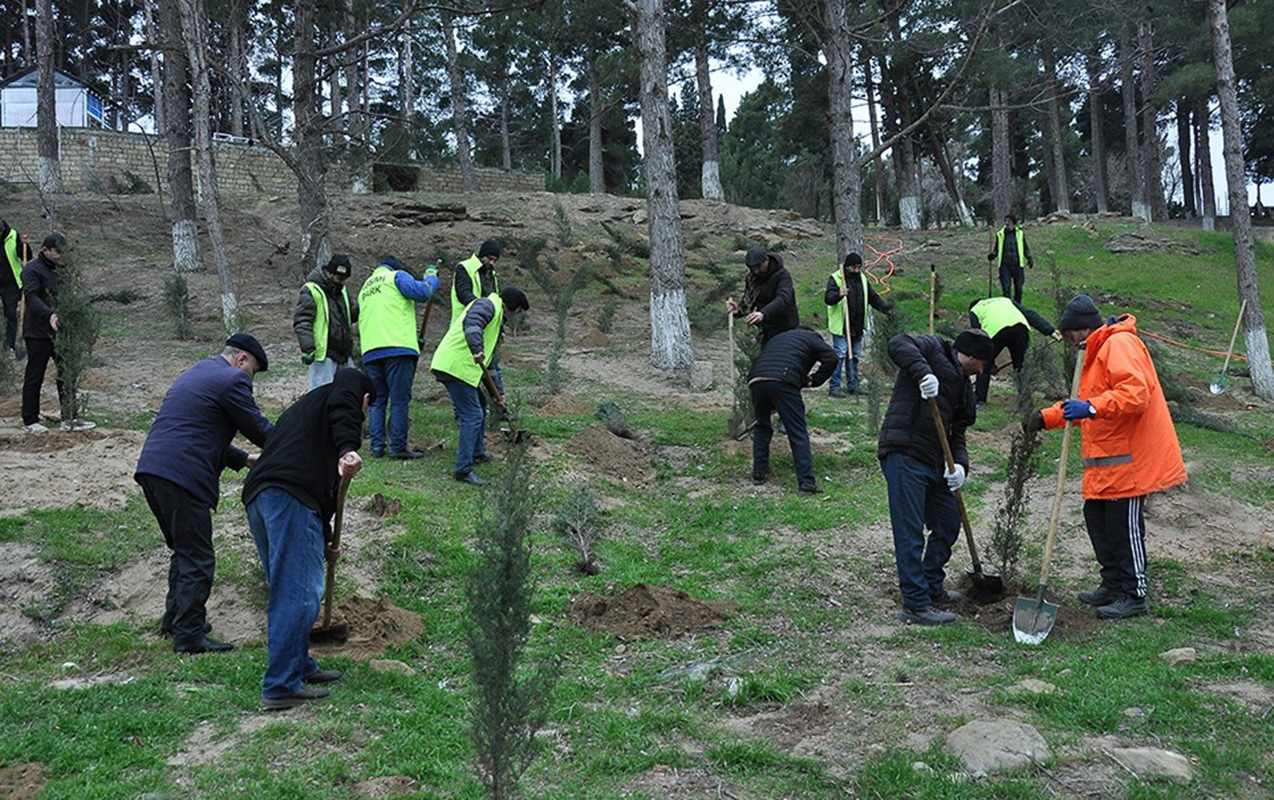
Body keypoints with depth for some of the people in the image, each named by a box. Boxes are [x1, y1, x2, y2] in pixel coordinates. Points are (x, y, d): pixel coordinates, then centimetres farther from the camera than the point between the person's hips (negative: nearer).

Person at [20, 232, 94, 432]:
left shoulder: (60, 270, 14)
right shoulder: (32, 270, -11)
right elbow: (31, 297, -25)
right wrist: (49, 315, -40)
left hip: (59, 332, 8)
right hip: (37, 333, -8)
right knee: (34, 377, 2)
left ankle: (69, 418, 13)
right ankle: (30, 421, 12)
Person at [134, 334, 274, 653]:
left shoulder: (194, 373, 26)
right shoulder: (232, 380, -5)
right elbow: (259, 429, -4)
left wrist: (243, 459, 28)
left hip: (152, 470, 10)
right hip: (181, 476, -10)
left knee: (184, 550, 22)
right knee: (197, 559, -3)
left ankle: (175, 619, 31)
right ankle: (189, 635, 0)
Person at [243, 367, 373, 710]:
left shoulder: (306, 405, 38)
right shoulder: (350, 387, 15)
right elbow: (344, 406, -13)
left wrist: (324, 540, 46)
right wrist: (348, 448, -30)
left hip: (256, 495, 9)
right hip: (290, 498, -9)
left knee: (285, 591, 20)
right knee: (301, 594, -8)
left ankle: (299, 666, 29)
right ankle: (281, 687, -8)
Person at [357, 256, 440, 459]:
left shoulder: (365, 287, 29)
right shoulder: (397, 276, 7)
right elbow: (422, 292, -10)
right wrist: (431, 277, 11)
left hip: (370, 351, 6)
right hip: (397, 346, -6)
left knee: (376, 400, 11)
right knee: (399, 400, -5)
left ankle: (377, 445, 6)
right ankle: (398, 447, -6)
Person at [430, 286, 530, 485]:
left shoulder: (496, 316, 27)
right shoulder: (487, 305, -5)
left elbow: (489, 358, 31)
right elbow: (471, 324, -29)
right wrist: (477, 350, -45)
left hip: (452, 365, 11)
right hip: (456, 366, -11)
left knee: (479, 404, 25)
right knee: (472, 415, -11)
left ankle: (476, 453, 37)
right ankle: (463, 469, -13)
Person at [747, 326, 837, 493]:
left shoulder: (776, 339, 40)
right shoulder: (811, 338, 24)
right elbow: (831, 358, 7)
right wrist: (814, 380, 16)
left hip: (755, 380, 5)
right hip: (783, 382, -5)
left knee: (762, 427, 25)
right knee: (798, 433, 0)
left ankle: (759, 473, 26)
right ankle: (806, 482, -4)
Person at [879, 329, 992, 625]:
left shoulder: (963, 387, 24)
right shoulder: (934, 350, 1)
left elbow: (957, 431, 19)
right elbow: (898, 344, -17)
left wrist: (960, 463, 0)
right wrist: (922, 372, -31)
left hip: (933, 462, 10)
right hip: (904, 456, -10)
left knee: (948, 525, 17)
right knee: (910, 533, -8)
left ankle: (932, 587, 35)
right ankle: (915, 604, -4)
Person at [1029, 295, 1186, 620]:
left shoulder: (1120, 344, -14)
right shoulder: (1097, 352, 21)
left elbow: (1136, 392, -28)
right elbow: (1083, 402, 30)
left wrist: (1092, 408, -34)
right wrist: (1048, 417, 20)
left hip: (1129, 458, -11)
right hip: (1107, 461, 11)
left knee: (1125, 526, -3)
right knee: (1098, 518, 14)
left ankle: (1133, 596, 8)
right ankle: (1113, 586, 26)